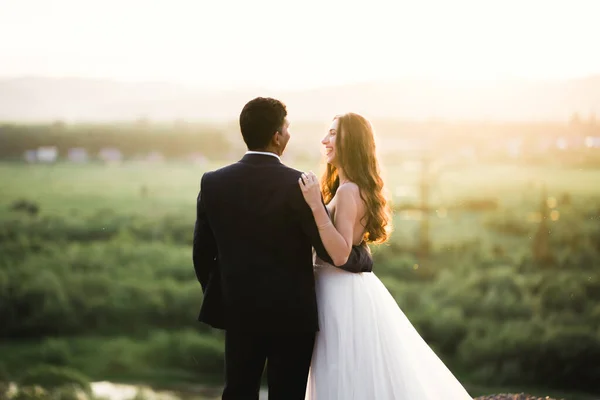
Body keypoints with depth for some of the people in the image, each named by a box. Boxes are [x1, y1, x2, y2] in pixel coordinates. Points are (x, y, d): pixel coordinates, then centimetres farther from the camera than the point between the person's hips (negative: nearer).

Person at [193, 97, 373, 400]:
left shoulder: (213, 183, -5)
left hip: (238, 312, 4)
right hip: (292, 314, -4)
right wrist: (364, 258, 8)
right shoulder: (298, 185, -16)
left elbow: (202, 253, 2)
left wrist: (218, 298, 18)